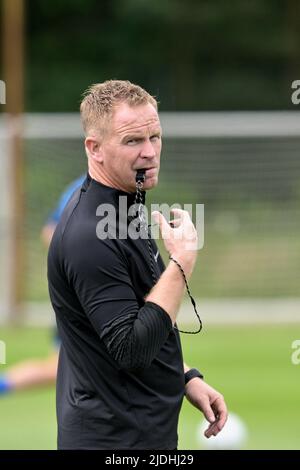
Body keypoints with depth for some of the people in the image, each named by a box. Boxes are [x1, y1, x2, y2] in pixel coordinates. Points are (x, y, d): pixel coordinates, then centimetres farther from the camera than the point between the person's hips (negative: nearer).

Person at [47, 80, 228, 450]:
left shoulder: (124, 209, 9)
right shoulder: (91, 235, -22)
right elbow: (132, 349, -25)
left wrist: (186, 377, 14)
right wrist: (182, 262, -23)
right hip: (112, 439, -10)